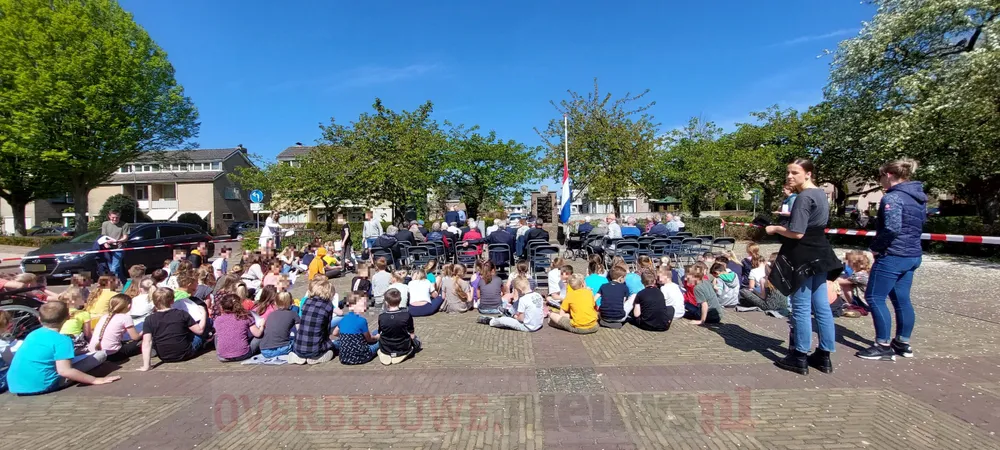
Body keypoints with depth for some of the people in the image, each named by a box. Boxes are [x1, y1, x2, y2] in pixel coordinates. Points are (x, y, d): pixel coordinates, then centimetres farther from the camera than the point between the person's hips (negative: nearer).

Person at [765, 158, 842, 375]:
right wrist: (791, 215, 16)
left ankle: (800, 358, 8)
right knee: (822, 306, 12)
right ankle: (824, 356, 21)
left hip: (802, 257, -10)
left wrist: (775, 228, -7)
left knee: (801, 308, -1)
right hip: (819, 255, 10)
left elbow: (797, 233, -22)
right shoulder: (821, 194, 13)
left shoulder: (803, 197, -17)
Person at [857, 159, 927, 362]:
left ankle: (884, 346, 3)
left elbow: (892, 229, -27)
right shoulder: (919, 197, 13)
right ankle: (903, 343, 25)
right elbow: (919, 224, 20)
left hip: (892, 256, -10)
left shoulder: (893, 197, -17)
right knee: (901, 299, 16)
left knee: (874, 298, -1)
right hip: (912, 255, 10)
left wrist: (874, 247, -12)